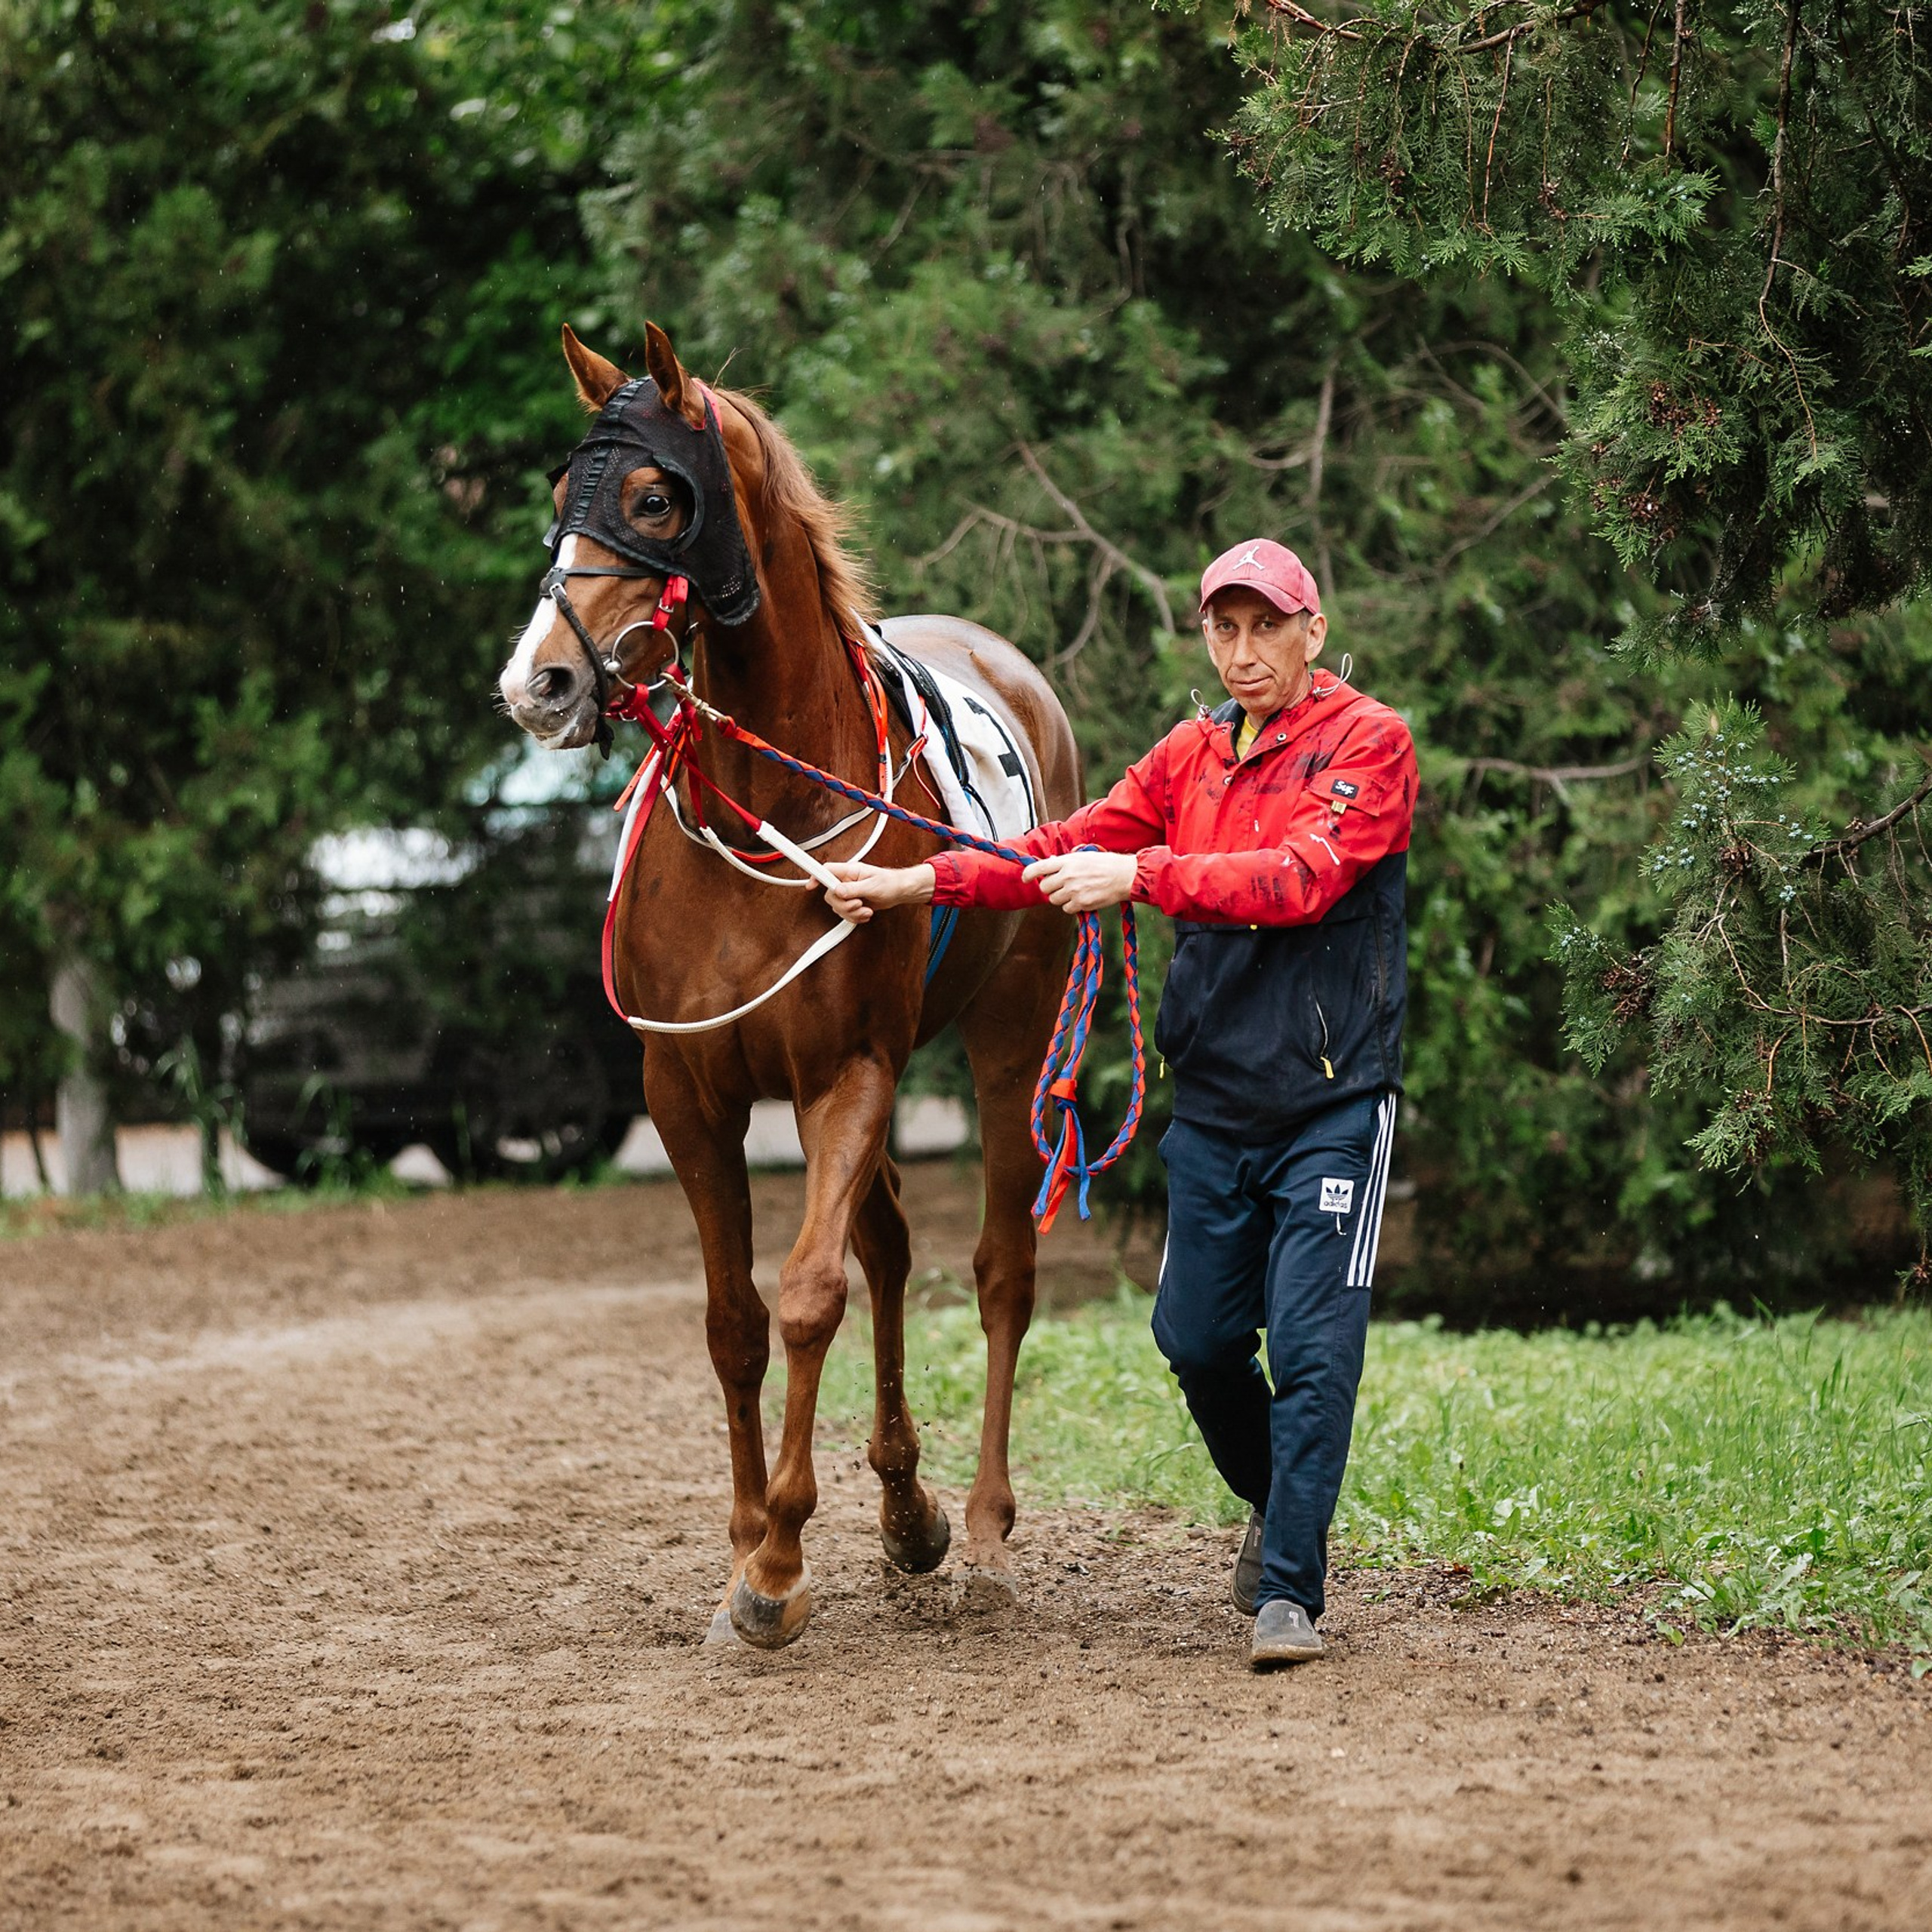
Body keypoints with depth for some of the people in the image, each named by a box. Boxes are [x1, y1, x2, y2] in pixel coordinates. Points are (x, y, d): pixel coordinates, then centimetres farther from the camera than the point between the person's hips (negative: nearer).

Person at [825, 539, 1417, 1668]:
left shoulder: (1370, 743, -8)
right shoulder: (1193, 754, 12)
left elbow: (1301, 878, -22)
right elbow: (1076, 848, 9)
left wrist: (1141, 877, -29)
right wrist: (916, 882, 0)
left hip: (1331, 1102, -6)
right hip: (1214, 1098, 6)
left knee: (1313, 1344, -9)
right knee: (1198, 1337, 11)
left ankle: (1289, 1592, -6)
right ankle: (1279, 1506, 35)